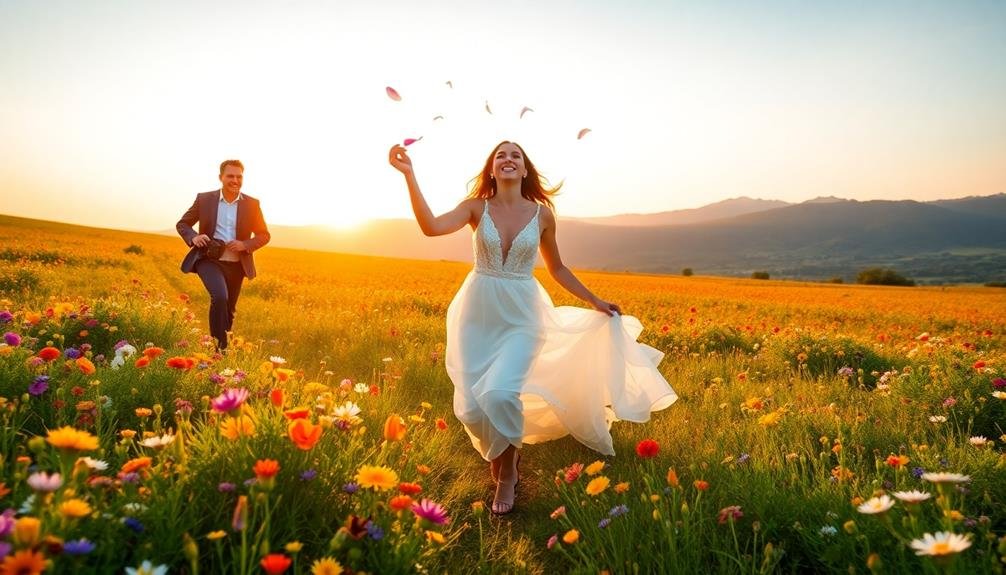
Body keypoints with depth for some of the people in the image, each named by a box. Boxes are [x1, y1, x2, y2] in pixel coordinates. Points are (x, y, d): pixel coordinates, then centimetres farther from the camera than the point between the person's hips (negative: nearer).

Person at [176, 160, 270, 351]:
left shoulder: (252, 204, 2)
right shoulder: (204, 199, 1)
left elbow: (264, 235, 7)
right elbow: (182, 224, 8)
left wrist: (245, 244, -13)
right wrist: (194, 237, -14)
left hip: (236, 264, 3)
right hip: (209, 260, -2)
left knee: (228, 310, 12)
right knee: (220, 297, -27)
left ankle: (224, 347, 32)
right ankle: (220, 345, -14)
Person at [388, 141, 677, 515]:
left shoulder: (542, 214, 2)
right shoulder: (476, 207, -1)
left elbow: (557, 268, 14)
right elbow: (431, 226, -20)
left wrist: (595, 302, 12)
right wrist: (409, 175, -25)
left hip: (521, 317, -1)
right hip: (478, 315, 1)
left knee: (499, 395, -24)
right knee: (472, 408, -4)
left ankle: (507, 474, 4)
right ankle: (500, 456, 31)